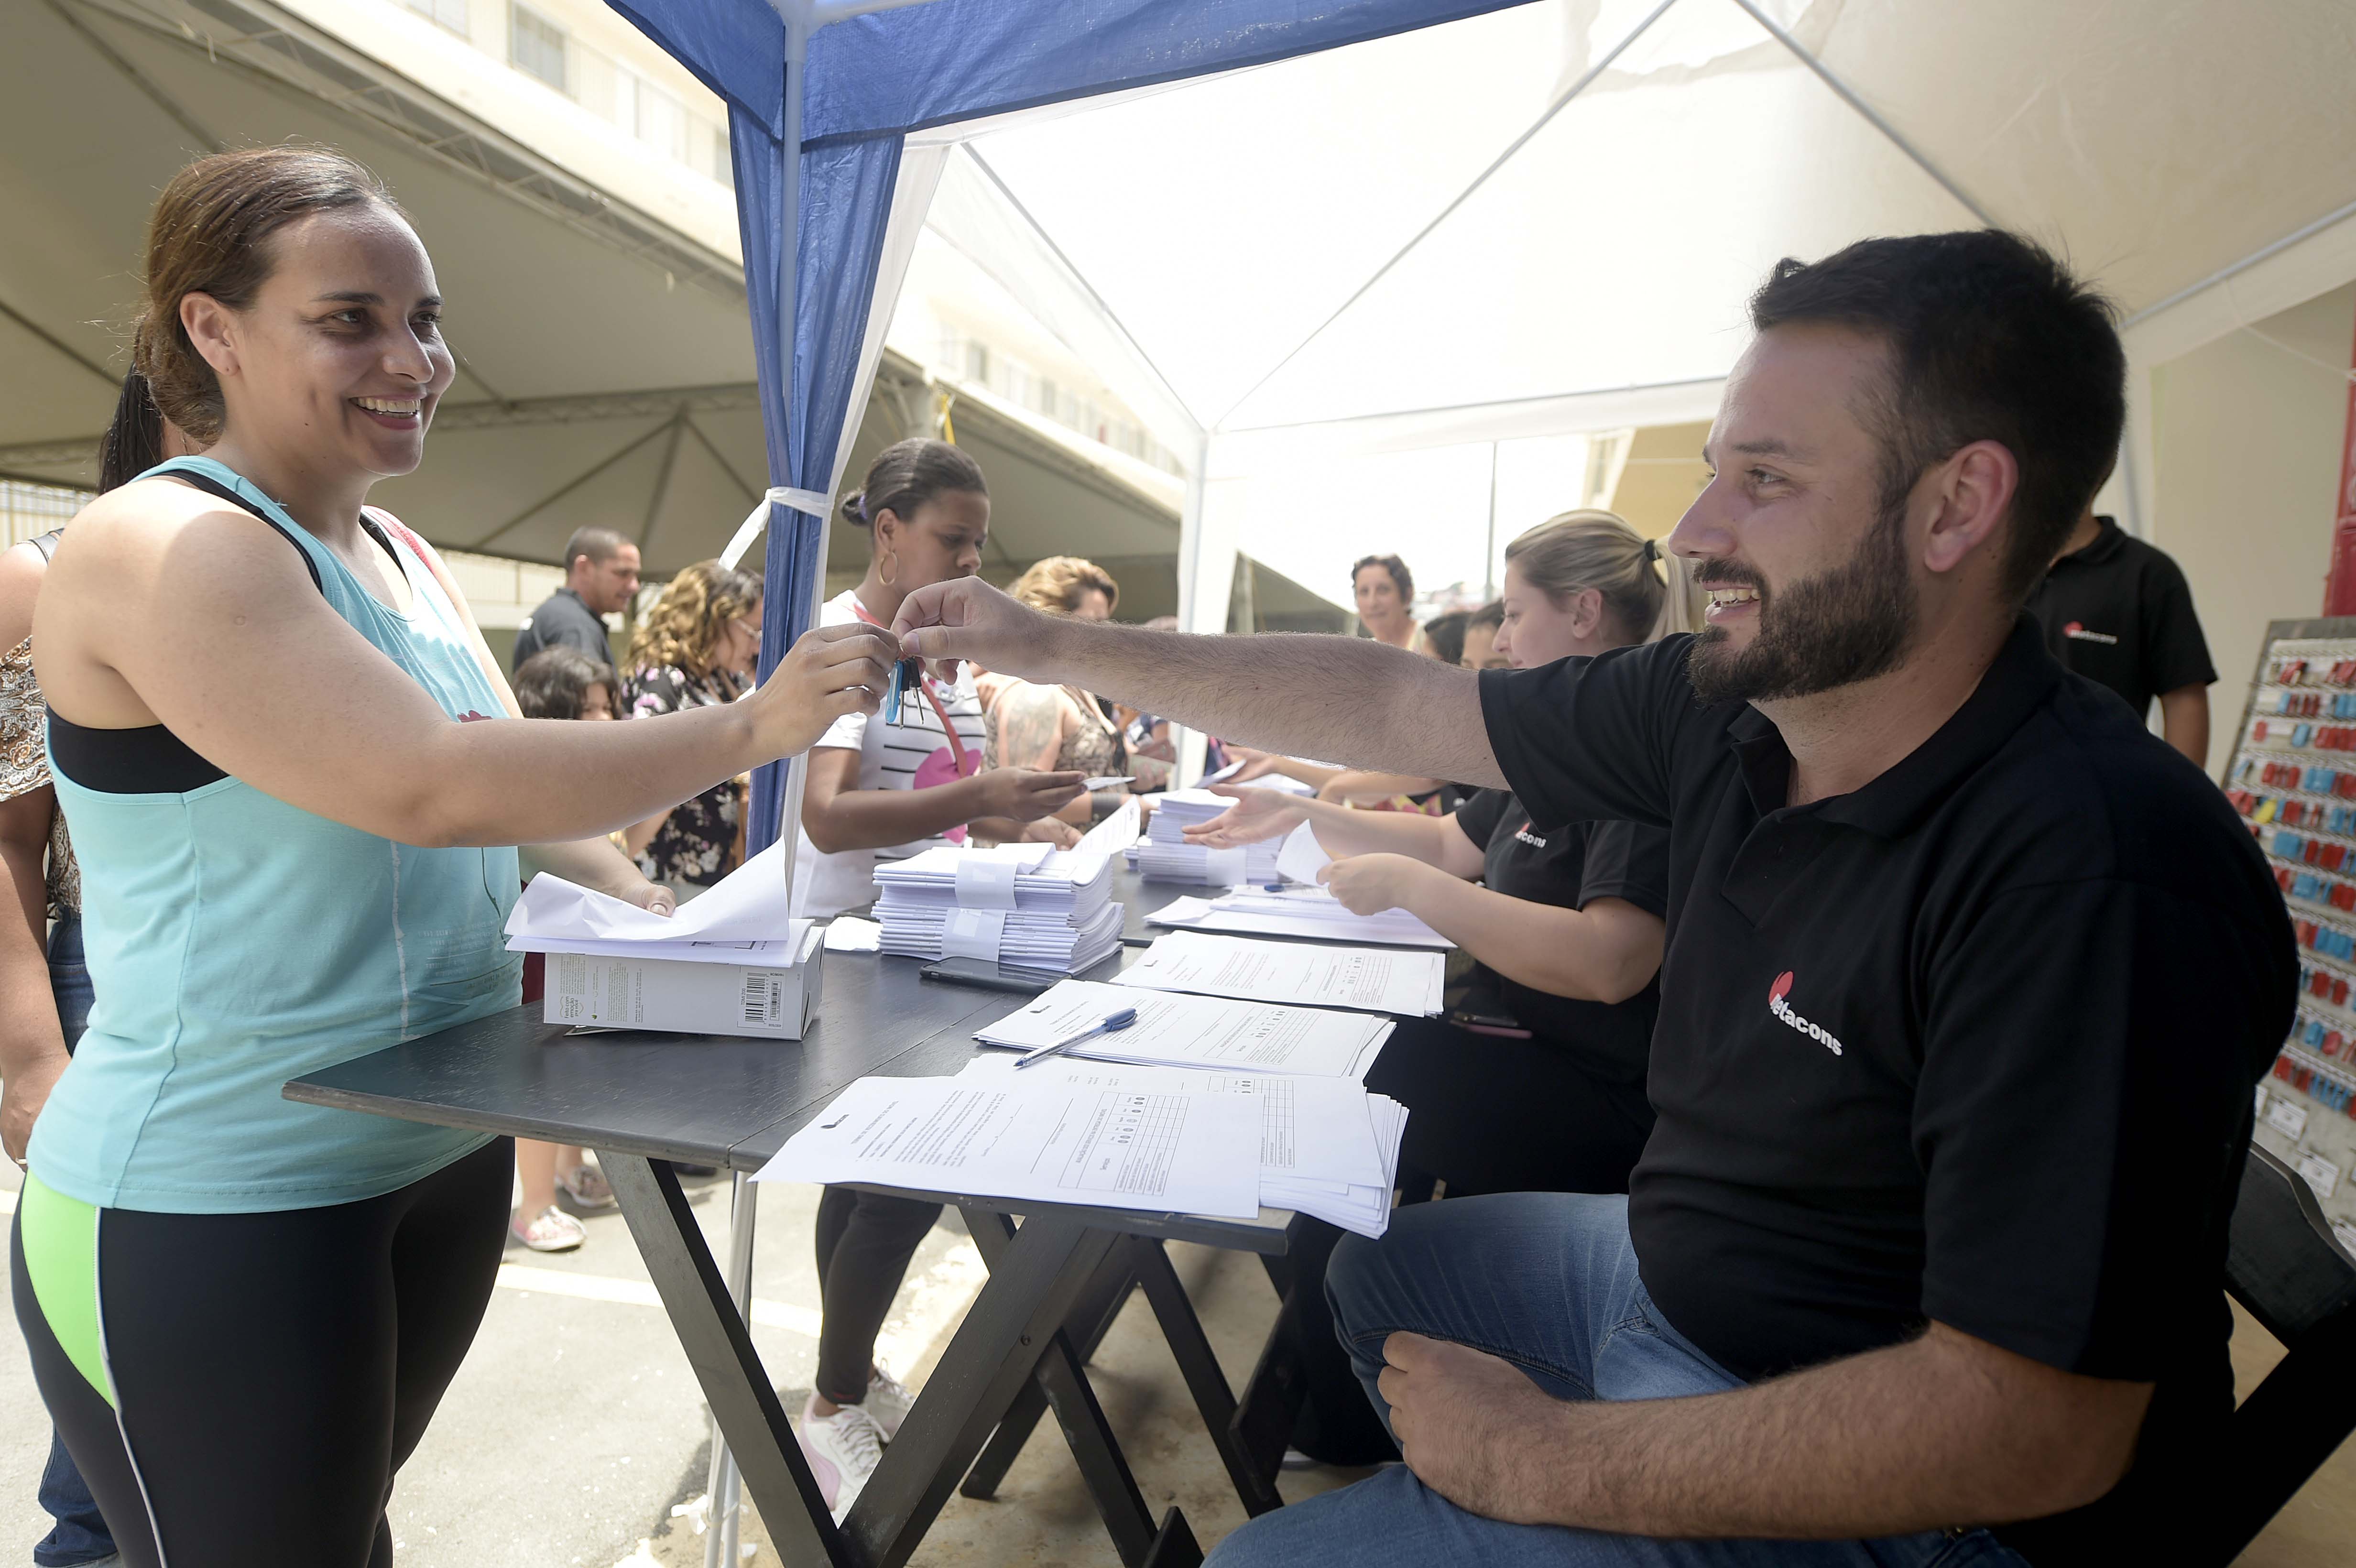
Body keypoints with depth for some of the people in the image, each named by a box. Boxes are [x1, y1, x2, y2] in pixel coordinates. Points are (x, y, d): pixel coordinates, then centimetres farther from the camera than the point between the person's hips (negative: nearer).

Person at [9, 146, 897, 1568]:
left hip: (442, 1156, 7)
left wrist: (634, 903, -7)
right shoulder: (161, 547, -18)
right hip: (213, 1211, -7)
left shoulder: (401, 556, 8)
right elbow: (430, 786, -30)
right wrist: (747, 730, -29)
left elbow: (510, 788, 9)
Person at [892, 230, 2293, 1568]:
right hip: (1671, 1264, 7)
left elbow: (2035, 1429, -30)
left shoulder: (2100, 880, -31)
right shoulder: (1719, 709, -9)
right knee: (1336, 1254, 20)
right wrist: (1062, 647, 0)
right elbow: (1399, 705, -3)